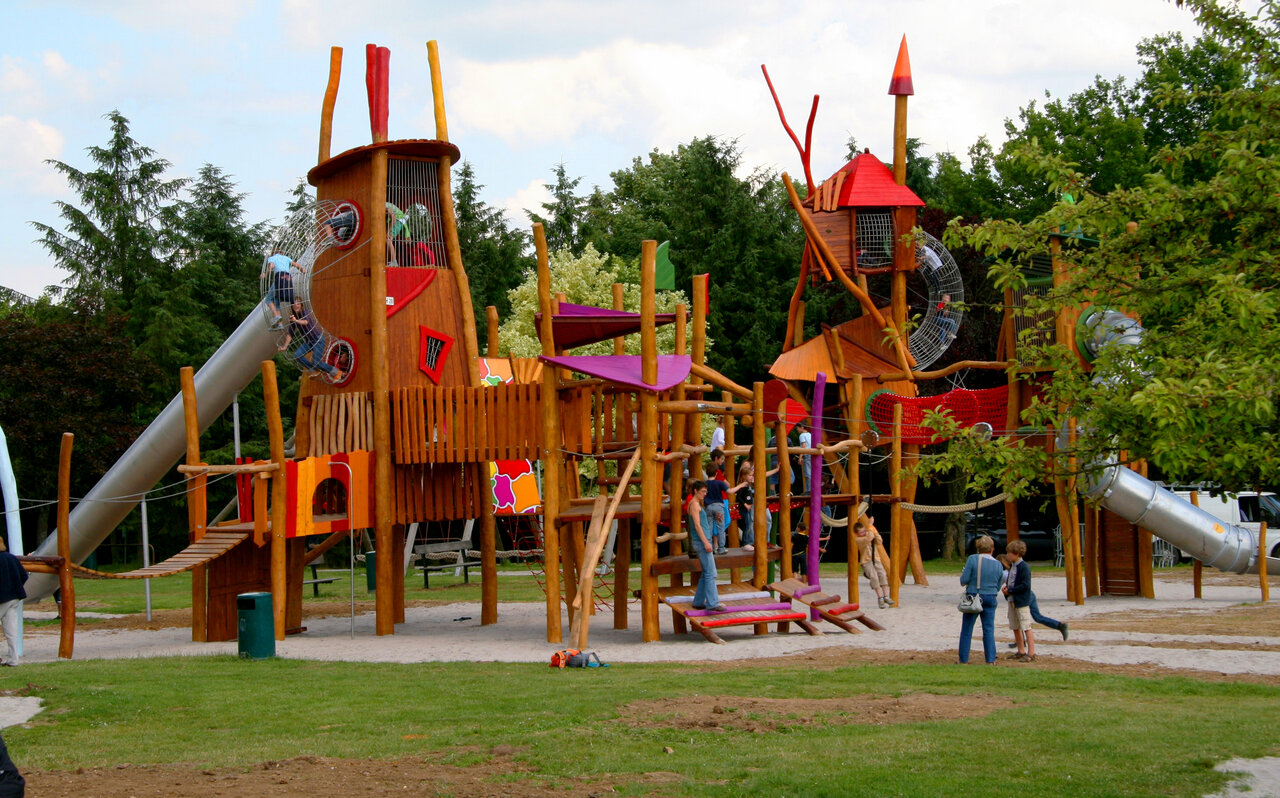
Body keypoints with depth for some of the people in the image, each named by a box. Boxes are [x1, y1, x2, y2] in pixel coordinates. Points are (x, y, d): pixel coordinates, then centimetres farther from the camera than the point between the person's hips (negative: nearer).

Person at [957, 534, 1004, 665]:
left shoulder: (972, 559, -10)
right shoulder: (998, 564, 1)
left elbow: (964, 580, -13)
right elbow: (998, 586, 7)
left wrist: (962, 575, 9)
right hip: (990, 598, 2)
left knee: (967, 629, 7)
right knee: (989, 629, 9)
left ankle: (964, 659, 10)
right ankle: (990, 659, 6)